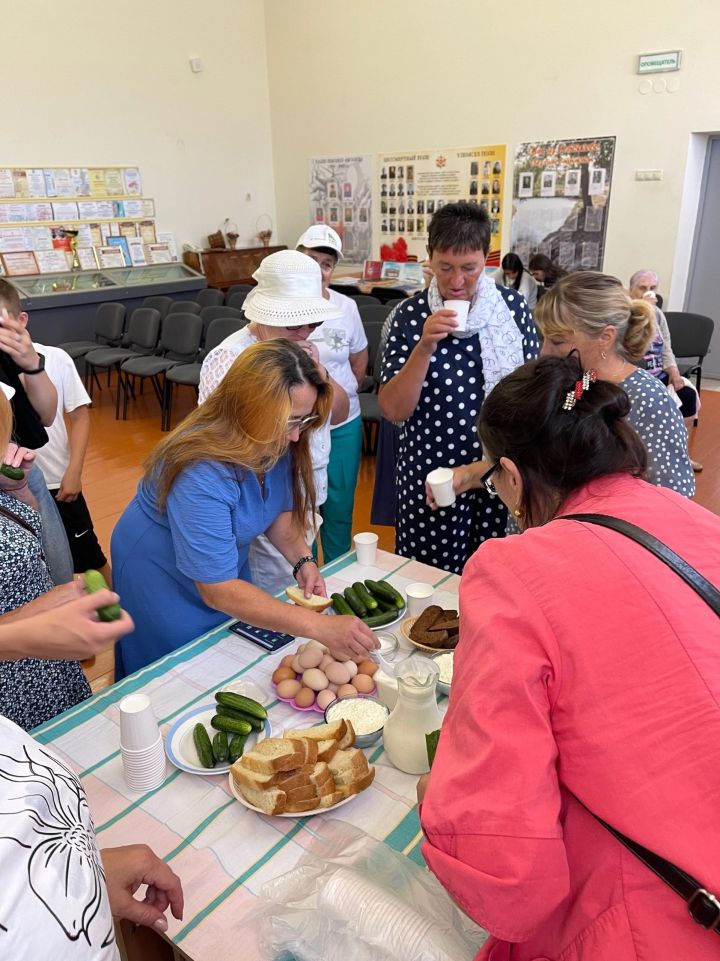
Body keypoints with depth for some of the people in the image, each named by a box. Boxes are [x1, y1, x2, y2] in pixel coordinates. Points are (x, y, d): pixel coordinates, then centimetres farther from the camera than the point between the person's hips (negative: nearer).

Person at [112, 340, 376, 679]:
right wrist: (319, 627, -43)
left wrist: (302, 560, -19)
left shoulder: (275, 445, -18)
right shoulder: (201, 474, -39)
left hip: (228, 570, 6)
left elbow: (280, 510, 0)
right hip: (163, 578, -6)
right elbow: (218, 590, -38)